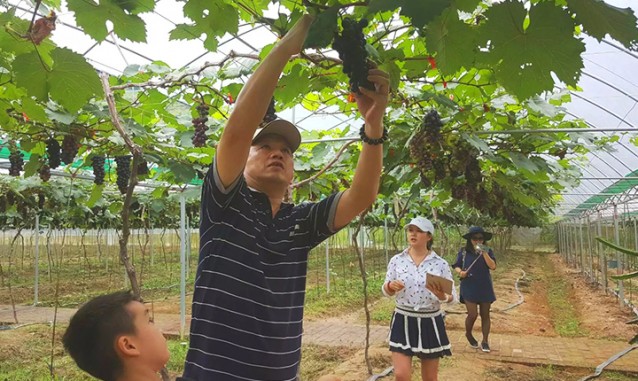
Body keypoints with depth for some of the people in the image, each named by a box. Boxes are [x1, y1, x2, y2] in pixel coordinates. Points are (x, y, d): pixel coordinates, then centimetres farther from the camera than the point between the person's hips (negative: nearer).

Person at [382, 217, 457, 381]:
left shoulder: (440, 264, -5)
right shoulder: (397, 260, -1)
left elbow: (452, 296, -3)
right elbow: (386, 292, 6)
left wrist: (442, 297, -25)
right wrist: (391, 286, -17)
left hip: (430, 322, 0)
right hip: (403, 321, 0)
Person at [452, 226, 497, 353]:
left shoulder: (488, 251, 1)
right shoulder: (463, 251, -2)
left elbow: (493, 266, -12)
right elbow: (456, 266, 4)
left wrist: (484, 253, -20)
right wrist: (460, 272, -17)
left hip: (485, 287, 2)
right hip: (469, 287, -2)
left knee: (485, 315, 8)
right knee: (473, 314, -7)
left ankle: (485, 341, 23)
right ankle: (468, 334, 22)